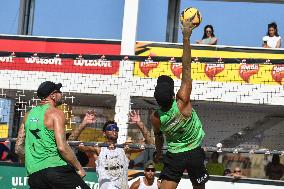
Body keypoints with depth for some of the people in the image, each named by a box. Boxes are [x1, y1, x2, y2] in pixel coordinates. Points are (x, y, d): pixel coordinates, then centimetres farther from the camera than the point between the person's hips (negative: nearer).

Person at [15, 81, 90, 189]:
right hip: (56, 170, -7)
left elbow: (18, 148, 18)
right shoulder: (56, 113, -3)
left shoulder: (29, 115, 17)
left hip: (34, 174, 7)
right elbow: (62, 147, -13)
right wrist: (78, 168, -3)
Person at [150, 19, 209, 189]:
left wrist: (159, 153, 28)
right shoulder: (182, 102, -23)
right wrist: (186, 38, -24)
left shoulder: (156, 118, -14)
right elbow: (186, 68, -24)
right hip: (194, 152, 0)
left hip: (174, 156, 1)